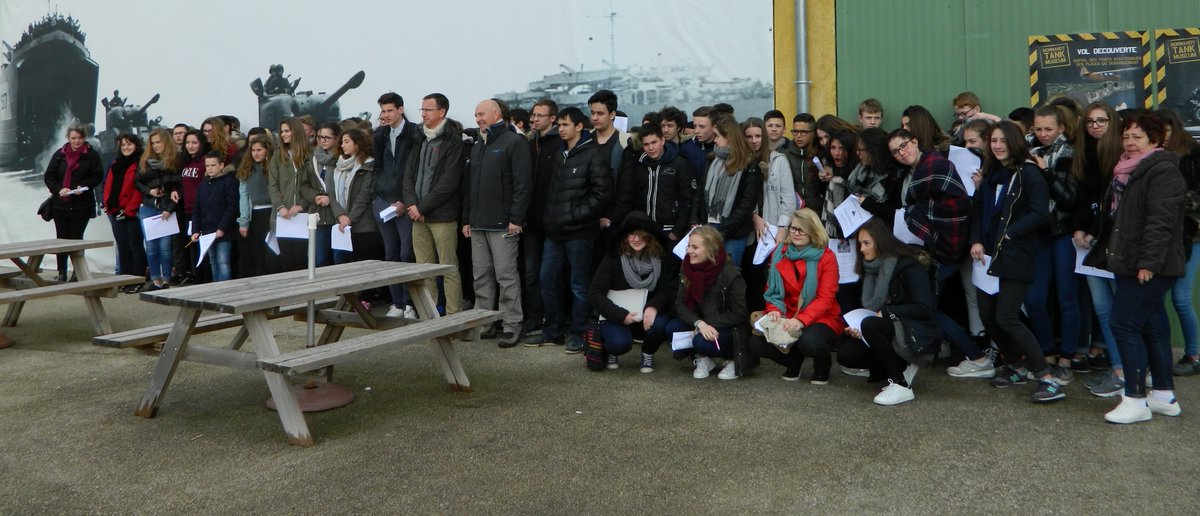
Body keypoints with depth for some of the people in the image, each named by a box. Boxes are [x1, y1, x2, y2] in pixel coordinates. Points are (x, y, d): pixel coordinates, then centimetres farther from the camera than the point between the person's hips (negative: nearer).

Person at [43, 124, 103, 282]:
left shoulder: (92, 155, -1)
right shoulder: (60, 154, 6)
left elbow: (98, 176, -3)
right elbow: (48, 176, 5)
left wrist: (83, 186, -18)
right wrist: (59, 189, -12)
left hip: (82, 205, -3)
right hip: (60, 204, 3)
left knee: (77, 239, 2)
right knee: (61, 238, 6)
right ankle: (62, 273, 15)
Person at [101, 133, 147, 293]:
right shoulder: (115, 164, 18)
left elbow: (141, 189, -14)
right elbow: (107, 185, 20)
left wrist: (128, 210, -15)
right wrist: (106, 204, 6)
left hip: (133, 213, -7)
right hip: (116, 213, 7)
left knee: (135, 246, -3)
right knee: (122, 247, 10)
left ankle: (138, 281, 1)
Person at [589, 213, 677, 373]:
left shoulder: (661, 257, -5)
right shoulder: (613, 258, -13)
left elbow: (667, 290, -3)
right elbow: (595, 294, -14)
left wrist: (654, 307, -25)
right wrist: (621, 315, -25)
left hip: (648, 314, 2)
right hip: (617, 316, -2)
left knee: (658, 325, -31)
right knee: (620, 342, -33)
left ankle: (648, 354, 3)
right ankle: (612, 352, 7)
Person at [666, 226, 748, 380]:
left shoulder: (730, 274, -19)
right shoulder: (687, 268, -4)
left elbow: (739, 315, -16)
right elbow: (680, 304, -7)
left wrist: (707, 324, -24)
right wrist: (699, 323, -26)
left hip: (729, 331, -5)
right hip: (699, 326, 6)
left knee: (701, 341, -33)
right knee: (672, 327, -20)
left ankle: (733, 360, -3)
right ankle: (703, 359, 2)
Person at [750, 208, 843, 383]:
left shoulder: (826, 257, -7)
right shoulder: (779, 253, 6)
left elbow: (825, 298, -14)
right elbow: (772, 289, 7)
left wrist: (801, 320, -28)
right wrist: (774, 310, -15)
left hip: (821, 318, -4)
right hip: (787, 317, 4)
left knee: (809, 342, -36)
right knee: (757, 343, -21)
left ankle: (822, 368, 2)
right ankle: (794, 361, 11)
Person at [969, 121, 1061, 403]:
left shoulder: (1028, 173, -6)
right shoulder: (990, 173, 15)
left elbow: (1040, 214, -12)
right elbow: (978, 210, 14)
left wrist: (1009, 234, -15)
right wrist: (976, 241, -1)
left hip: (1016, 256, -7)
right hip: (988, 255, 7)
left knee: (1006, 318, -14)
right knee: (987, 315, 8)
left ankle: (1048, 378, -8)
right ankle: (1015, 366, 29)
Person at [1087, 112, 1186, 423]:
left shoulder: (1162, 170, -12)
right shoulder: (1127, 171, 19)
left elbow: (1161, 220, -21)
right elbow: (1115, 217, 26)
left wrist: (1148, 262, -25)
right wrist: (1106, 254, 22)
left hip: (1150, 267, -10)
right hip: (1130, 264, 10)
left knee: (1124, 324, -11)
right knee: (1152, 327, 13)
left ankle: (1136, 400, -4)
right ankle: (1165, 397, 20)